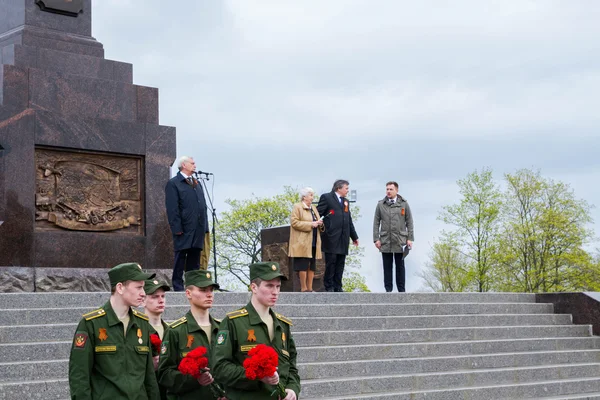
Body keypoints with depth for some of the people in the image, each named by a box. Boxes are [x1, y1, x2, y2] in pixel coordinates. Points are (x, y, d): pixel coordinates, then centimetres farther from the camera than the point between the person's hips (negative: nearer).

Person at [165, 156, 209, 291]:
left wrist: (204, 226, 12)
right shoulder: (173, 183, -2)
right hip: (184, 229, -7)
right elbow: (172, 209, -9)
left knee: (194, 260, 8)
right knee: (180, 258, -2)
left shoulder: (197, 183, 22)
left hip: (198, 229, 7)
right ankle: (178, 287, 1)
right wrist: (177, 228, -16)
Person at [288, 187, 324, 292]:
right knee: (303, 266, -7)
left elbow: (318, 222, 27)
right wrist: (310, 224, -17)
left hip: (313, 242, 7)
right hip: (302, 243, -7)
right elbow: (294, 222, -13)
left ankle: (310, 288, 9)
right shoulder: (297, 207, -3)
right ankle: (303, 288, -2)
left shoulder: (313, 208, 21)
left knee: (312, 266, 6)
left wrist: (320, 223, 2)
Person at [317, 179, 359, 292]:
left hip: (343, 238, 6)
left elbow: (349, 220, 25)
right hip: (331, 236, -6)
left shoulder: (346, 201, 23)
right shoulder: (327, 197, 1)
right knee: (331, 262, -5)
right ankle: (329, 287, 2)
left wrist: (354, 236, 25)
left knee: (340, 263, 5)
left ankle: (337, 286, 10)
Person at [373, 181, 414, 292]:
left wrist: (410, 238, -2)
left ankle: (401, 289, 11)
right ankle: (388, 289, 10)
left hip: (400, 241, 0)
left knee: (400, 266, 6)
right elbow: (376, 222, 6)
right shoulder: (380, 204, 4)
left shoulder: (404, 204, 3)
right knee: (387, 266, 4)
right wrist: (376, 239, -1)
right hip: (385, 241, 1)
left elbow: (409, 222, 4)